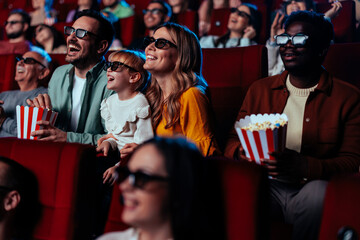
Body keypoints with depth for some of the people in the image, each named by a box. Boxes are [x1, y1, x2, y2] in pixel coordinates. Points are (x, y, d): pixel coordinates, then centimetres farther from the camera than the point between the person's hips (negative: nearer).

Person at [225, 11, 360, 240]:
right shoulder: (260, 90, 17)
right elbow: (233, 142, 18)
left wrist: (303, 166, -21)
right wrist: (241, 152, -9)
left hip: (309, 187, -2)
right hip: (265, 185, 2)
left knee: (318, 195, -37)